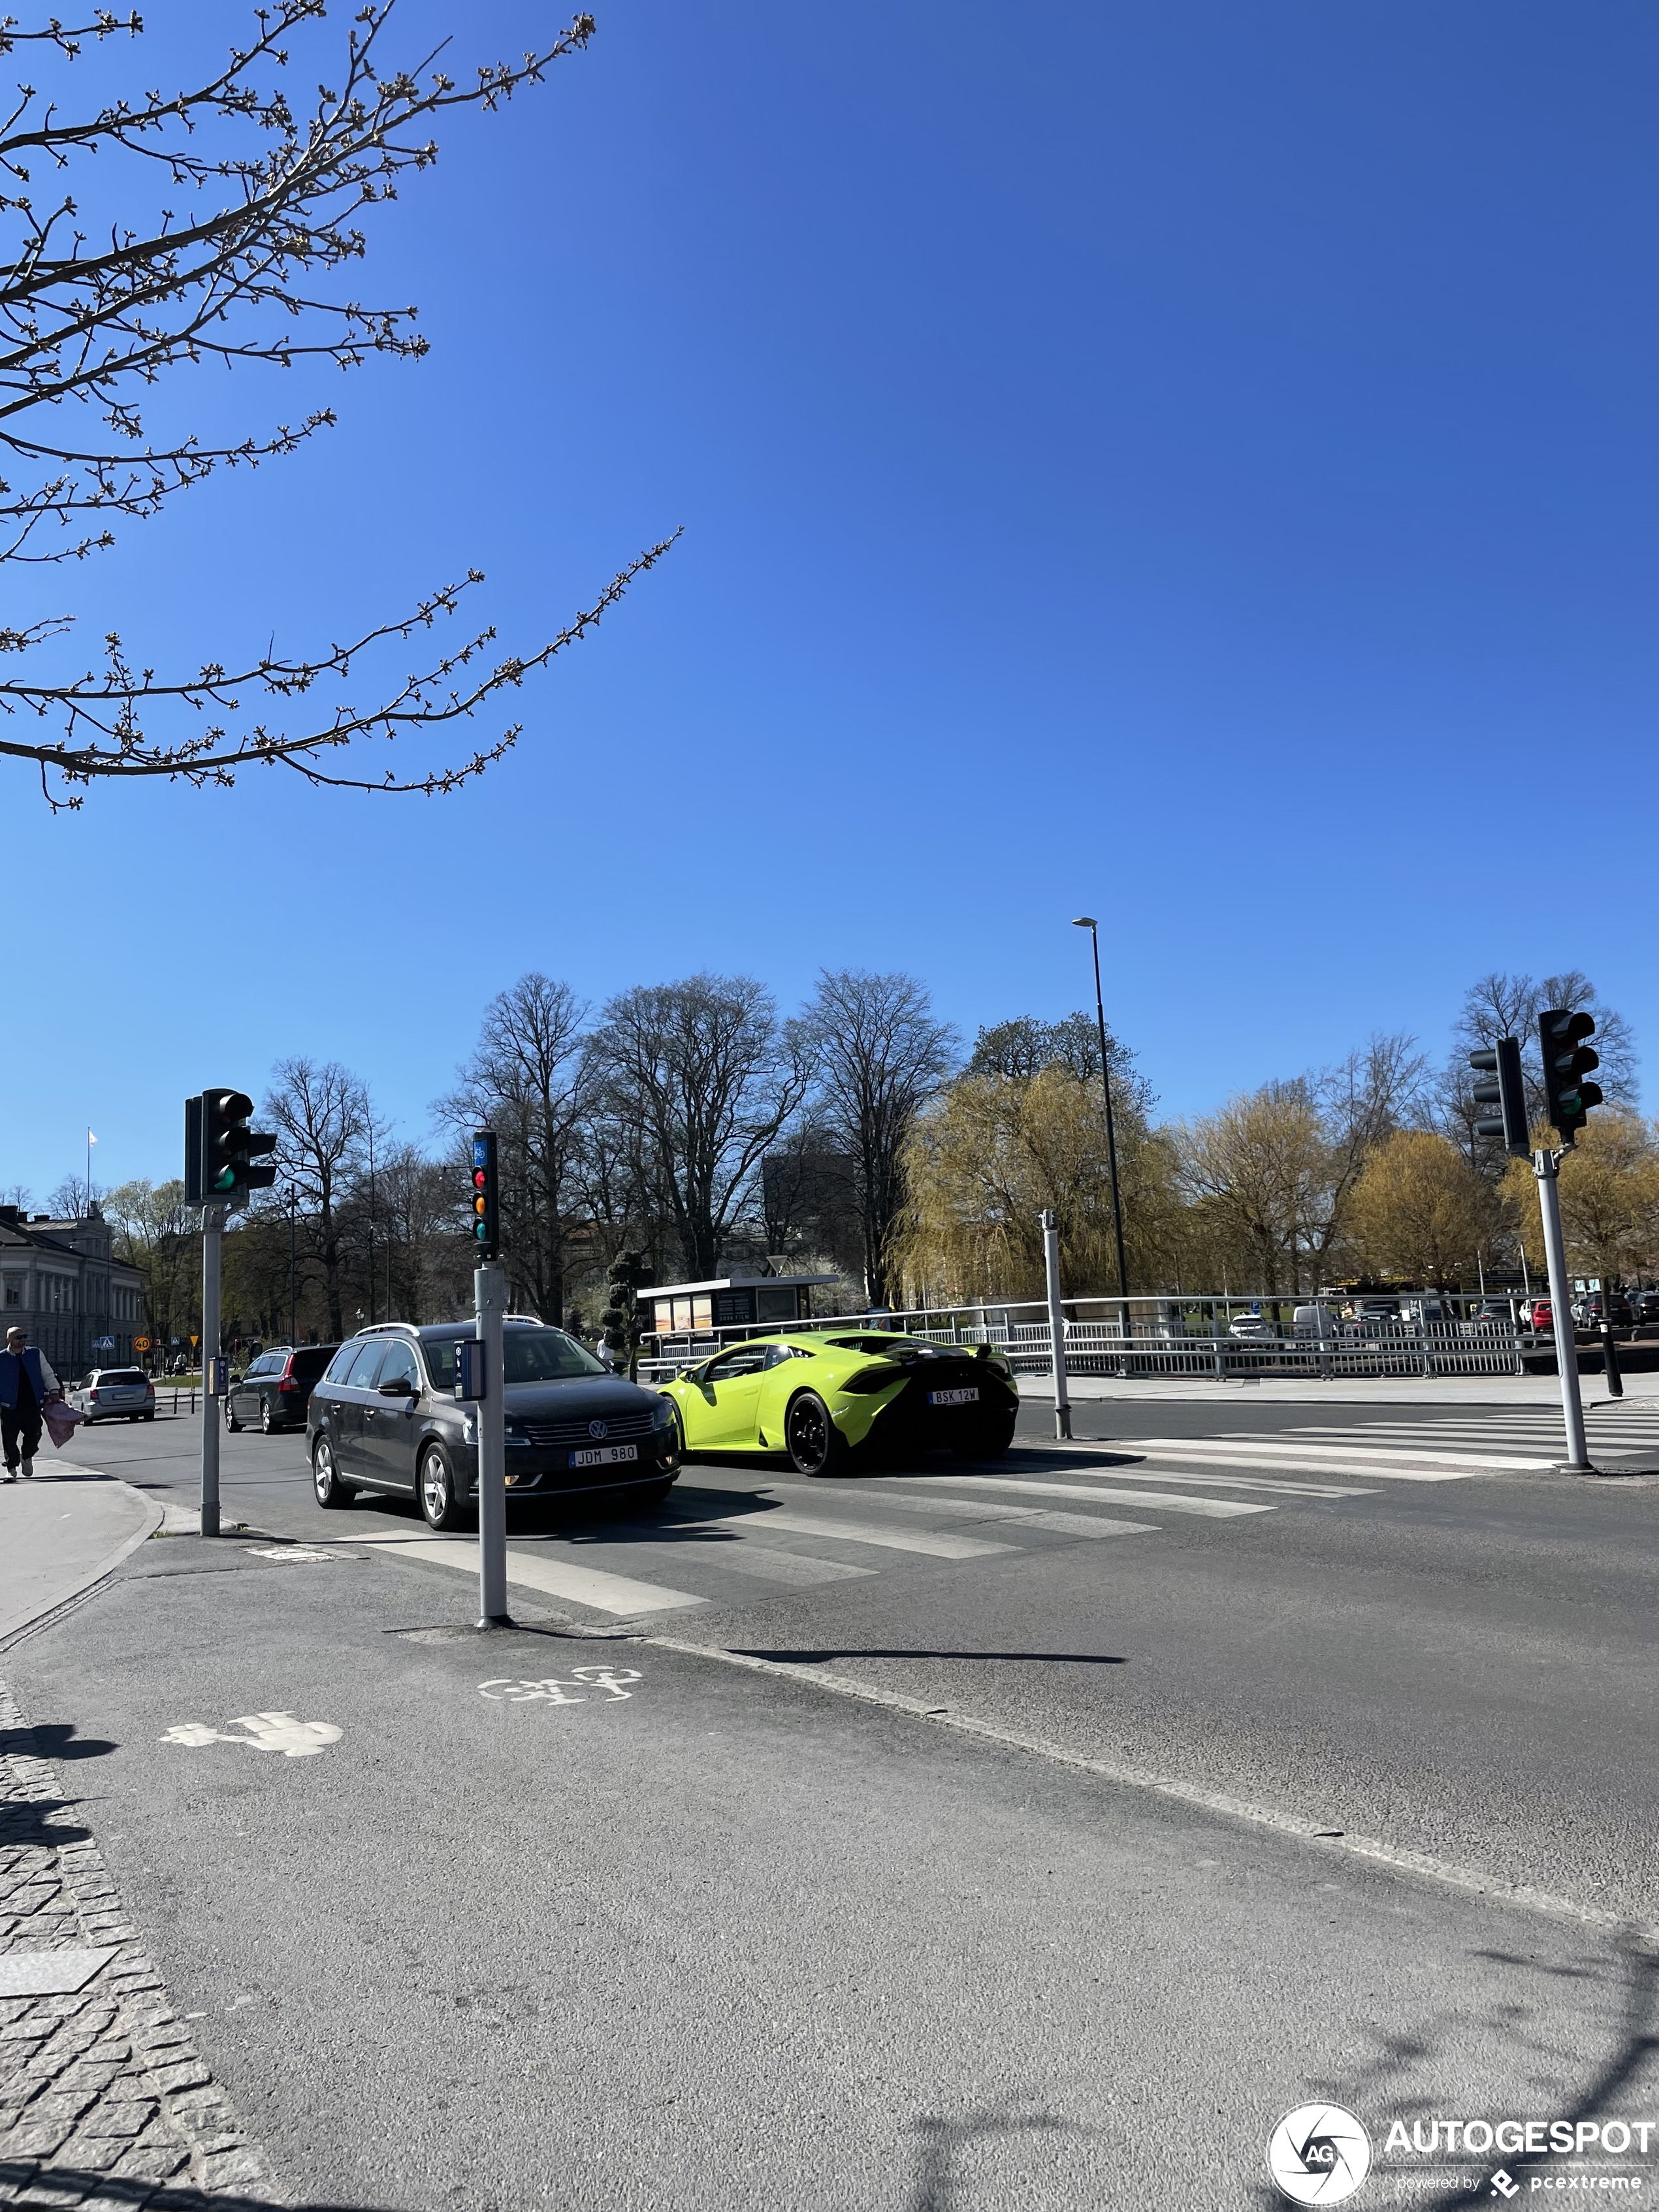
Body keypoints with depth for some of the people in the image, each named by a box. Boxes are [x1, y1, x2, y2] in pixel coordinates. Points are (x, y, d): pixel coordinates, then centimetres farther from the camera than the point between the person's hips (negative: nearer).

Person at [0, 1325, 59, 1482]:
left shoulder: (35, 1354, 7)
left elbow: (48, 1375, 13)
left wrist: (53, 1391, 2)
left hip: (32, 1405, 1)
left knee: (34, 1435, -1)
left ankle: (27, 1457, 28)